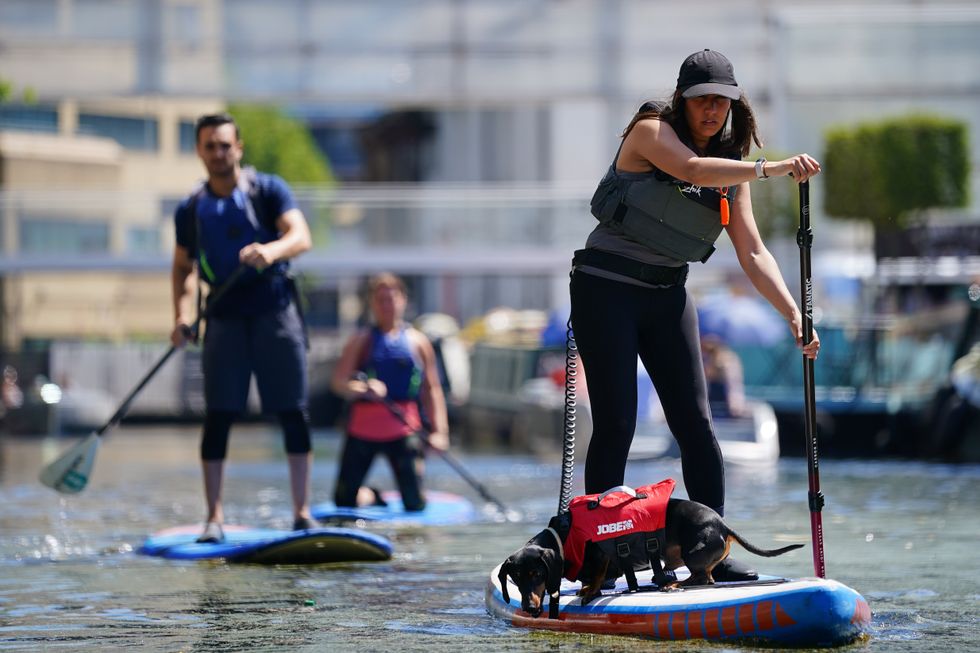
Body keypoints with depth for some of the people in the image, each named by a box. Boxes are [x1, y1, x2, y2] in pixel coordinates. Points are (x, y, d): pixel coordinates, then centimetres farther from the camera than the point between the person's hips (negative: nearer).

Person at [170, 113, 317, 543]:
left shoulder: (268, 190, -1)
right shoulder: (191, 210, 8)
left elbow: (301, 236, -14)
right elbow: (183, 267, 15)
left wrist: (272, 250, -36)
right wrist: (182, 315, -2)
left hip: (275, 310, -2)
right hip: (224, 316, 2)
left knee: (293, 413, -3)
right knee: (218, 415, -4)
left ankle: (302, 512, 2)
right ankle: (214, 516, 0)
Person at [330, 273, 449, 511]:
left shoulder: (418, 342, 6)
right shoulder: (362, 341, 2)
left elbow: (432, 389, 4)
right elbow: (338, 382, -9)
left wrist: (439, 431, -7)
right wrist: (363, 389, -29)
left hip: (403, 430, 0)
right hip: (363, 428, 0)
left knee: (415, 506, -7)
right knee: (344, 501, 0)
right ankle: (371, 496, 33)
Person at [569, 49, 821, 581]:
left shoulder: (731, 170, 7)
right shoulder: (651, 131, -9)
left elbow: (752, 253, 2)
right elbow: (692, 170, -31)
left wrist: (793, 313, -12)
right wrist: (770, 169, -40)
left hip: (667, 296, 6)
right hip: (606, 290, -6)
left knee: (695, 422, -3)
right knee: (615, 424, -9)